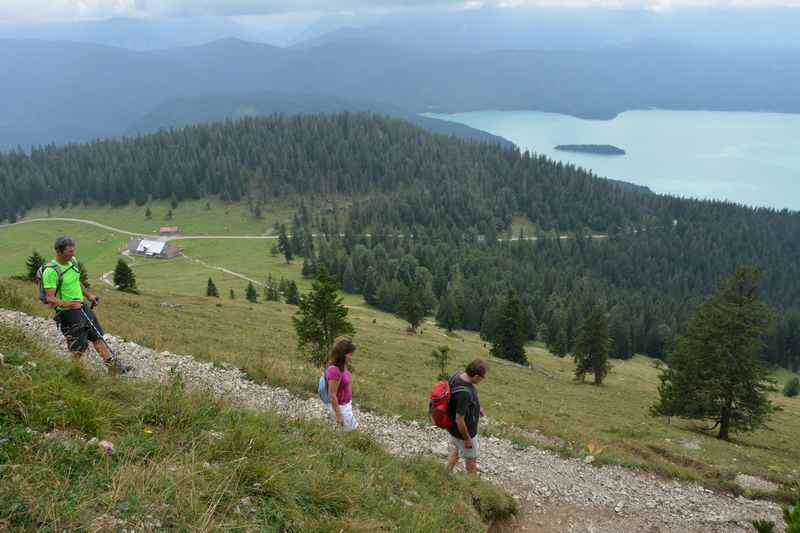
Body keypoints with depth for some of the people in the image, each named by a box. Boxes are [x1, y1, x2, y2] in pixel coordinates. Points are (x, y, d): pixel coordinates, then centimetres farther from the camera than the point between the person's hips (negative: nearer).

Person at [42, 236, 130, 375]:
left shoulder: (73, 261, 2)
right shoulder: (51, 271, -22)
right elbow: (50, 298, -24)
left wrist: (89, 295, 23)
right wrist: (65, 303, -40)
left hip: (83, 307, 8)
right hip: (67, 312, -8)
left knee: (97, 337, 14)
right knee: (79, 348, 0)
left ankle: (112, 366, 23)